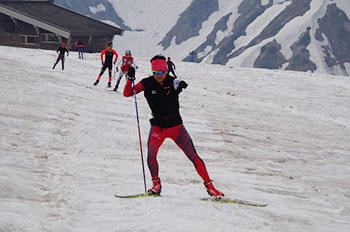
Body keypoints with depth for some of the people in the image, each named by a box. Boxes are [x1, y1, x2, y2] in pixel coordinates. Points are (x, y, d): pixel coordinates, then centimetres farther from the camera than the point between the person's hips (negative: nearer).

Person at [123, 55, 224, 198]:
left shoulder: (172, 81, -7)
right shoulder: (147, 83, -4)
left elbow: (179, 84, -29)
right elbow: (127, 93, -4)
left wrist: (180, 85, -53)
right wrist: (130, 79, -22)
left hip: (176, 126, 0)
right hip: (158, 126, 0)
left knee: (194, 156, -4)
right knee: (151, 154, -23)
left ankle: (209, 185, 7)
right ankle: (156, 184, -2)